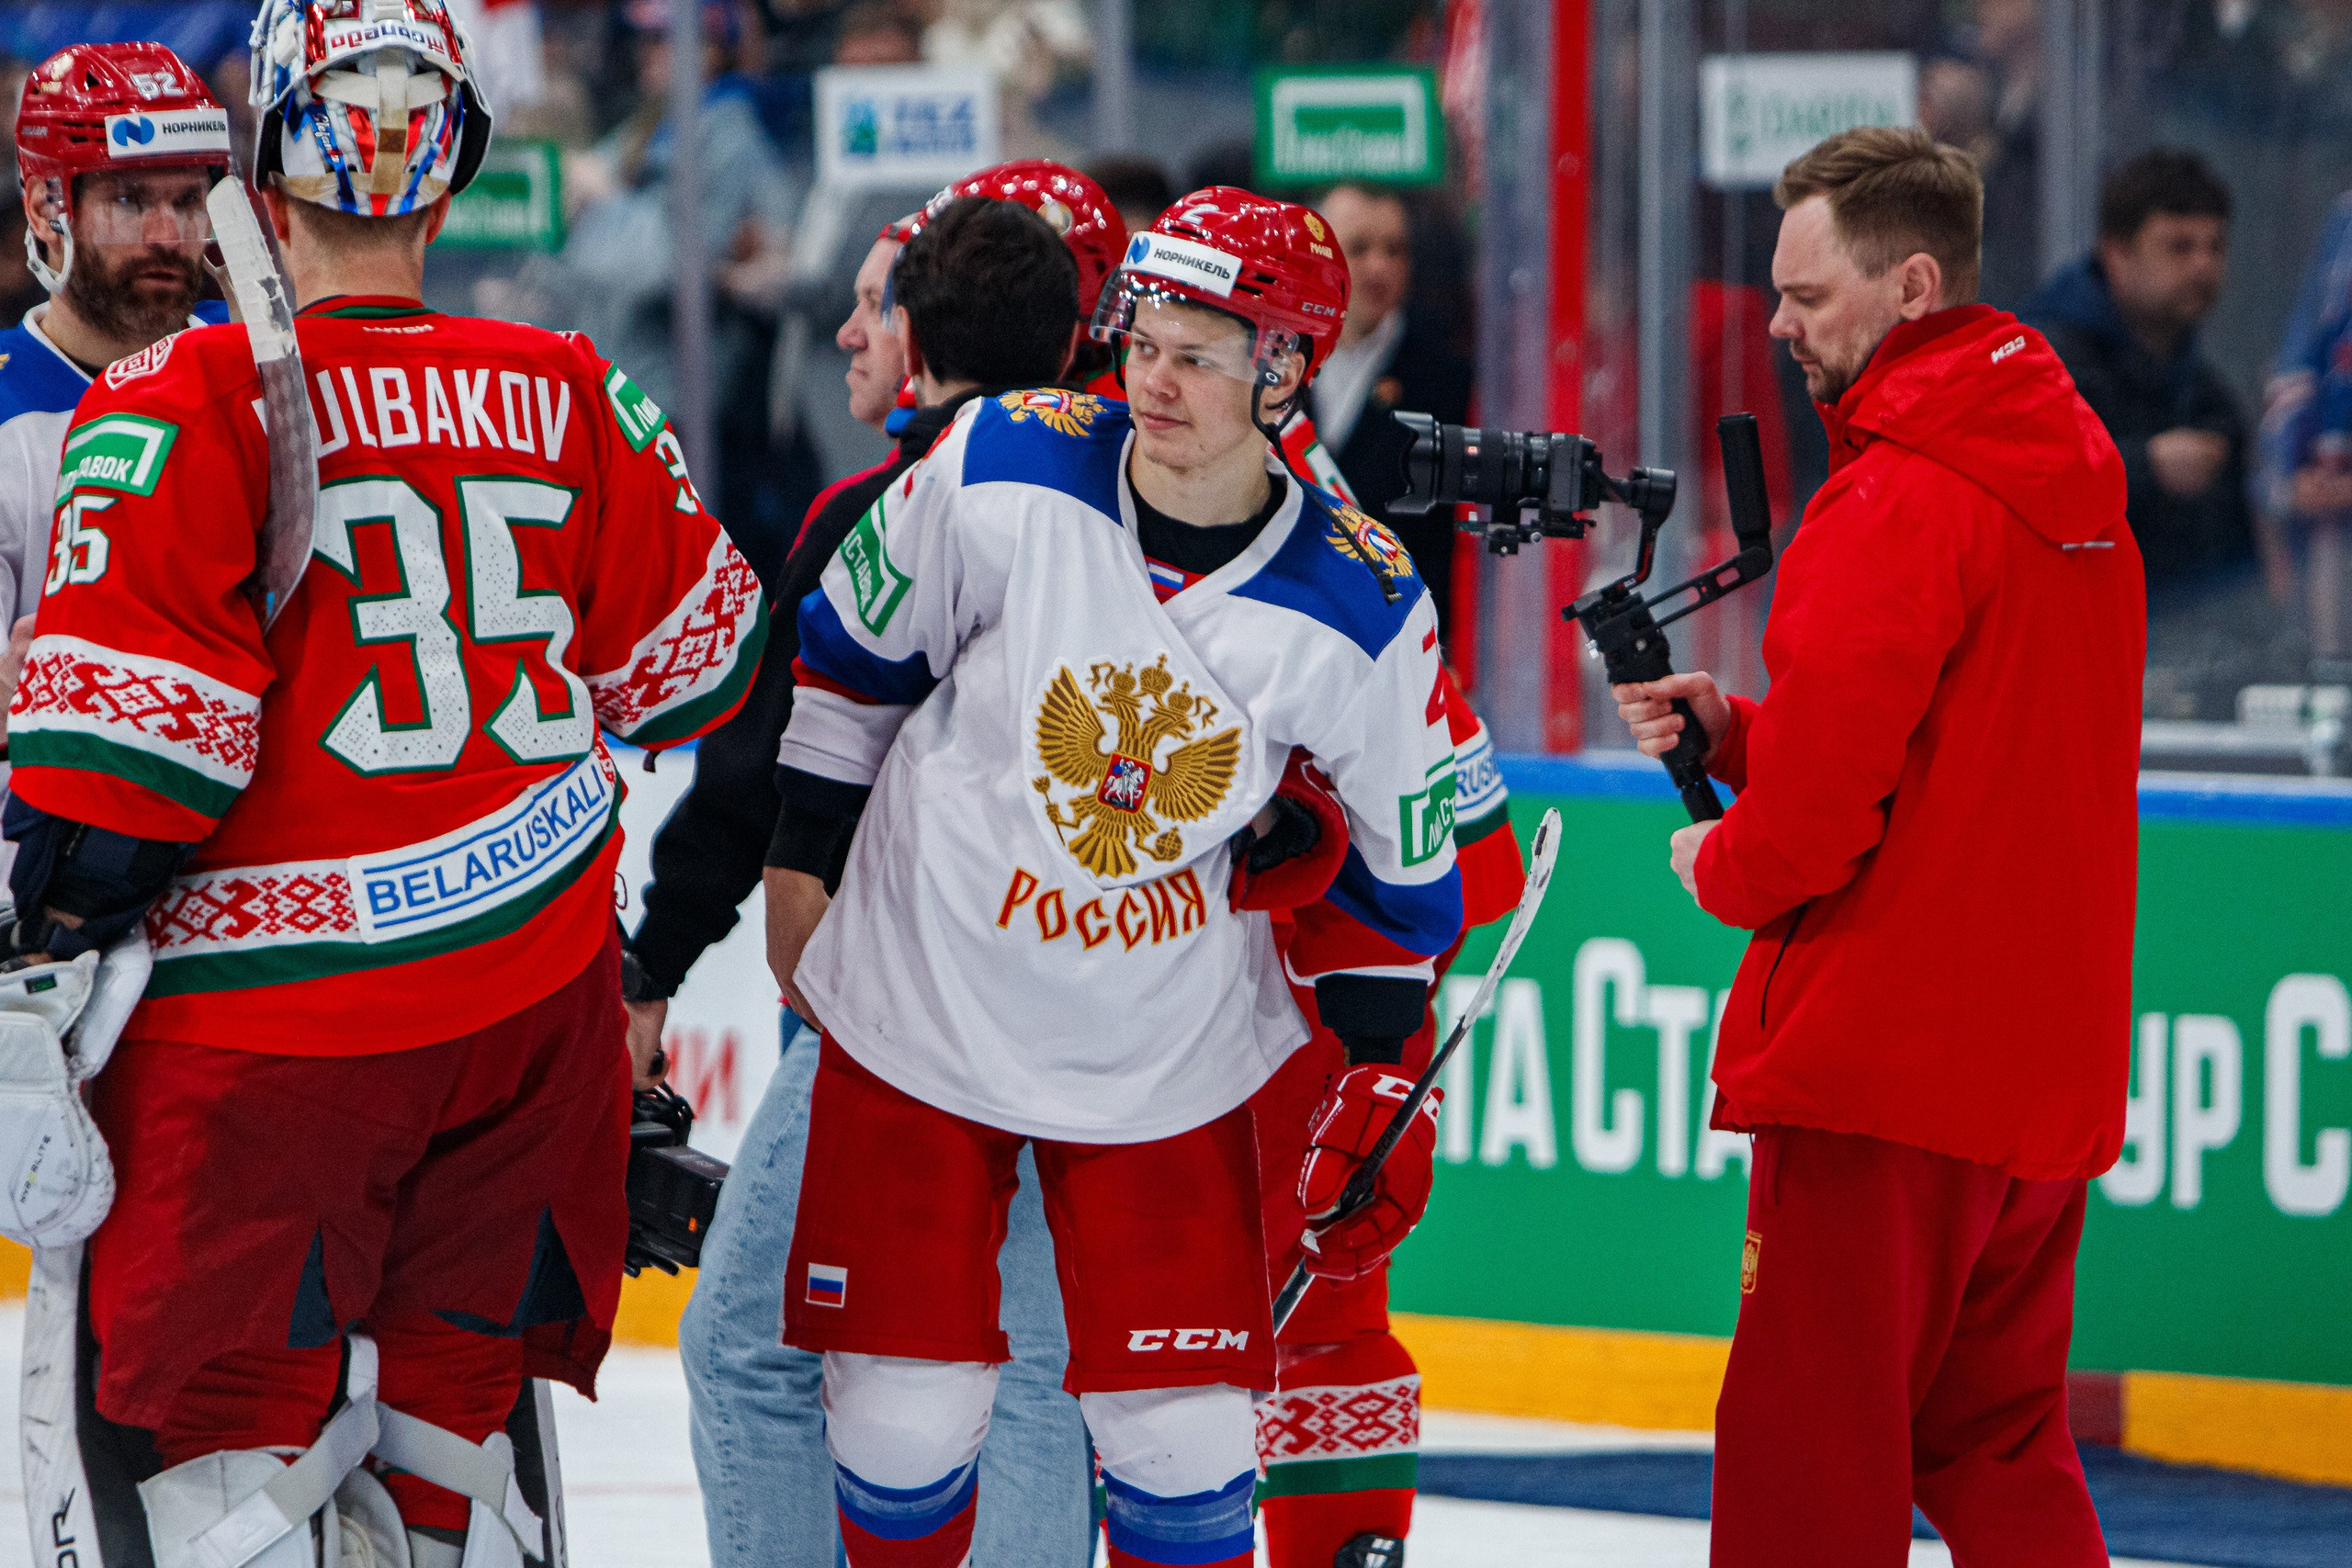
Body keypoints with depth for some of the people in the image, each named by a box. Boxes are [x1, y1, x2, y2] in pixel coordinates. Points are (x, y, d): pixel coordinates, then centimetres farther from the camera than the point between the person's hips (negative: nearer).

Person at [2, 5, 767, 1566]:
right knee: (462, 1372, 18)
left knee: (197, 1429, 1)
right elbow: (689, 670, 14)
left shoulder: (186, 405, -11)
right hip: (535, 991, 5)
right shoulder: (570, 399, 4)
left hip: (271, 1020, -5)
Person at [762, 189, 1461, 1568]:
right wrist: (798, 868, 7)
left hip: (1168, 1062, 0)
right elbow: (850, 653, 2)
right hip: (926, 1009, 0)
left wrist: (1381, 1080, 3)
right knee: (904, 1413, 0)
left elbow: (1402, 859, 2)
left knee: (1185, 1442, 0)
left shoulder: (1361, 611, -13)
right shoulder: (1003, 475, -15)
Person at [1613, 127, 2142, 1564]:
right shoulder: (2073, 478, 13)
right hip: (2047, 1060, 9)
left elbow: (1830, 789, -21)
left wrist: (1727, 869, 0)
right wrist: (1734, 731, 10)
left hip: (1883, 1052, -9)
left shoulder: (1900, 498, -16)